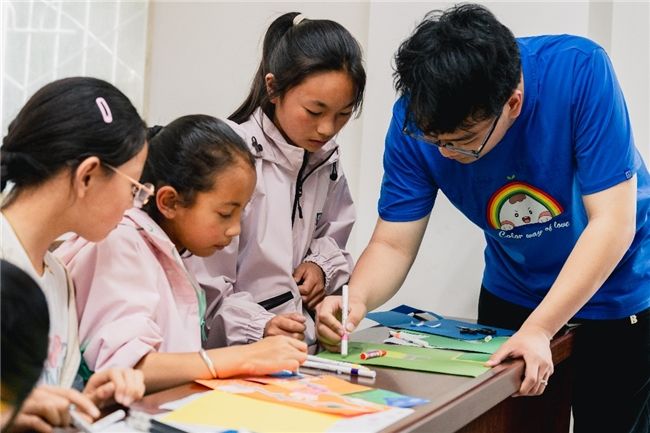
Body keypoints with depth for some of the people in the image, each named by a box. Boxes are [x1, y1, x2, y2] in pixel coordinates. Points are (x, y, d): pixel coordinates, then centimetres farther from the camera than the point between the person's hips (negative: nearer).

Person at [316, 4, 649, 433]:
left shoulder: (579, 72, -31)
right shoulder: (417, 119, -21)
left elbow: (612, 223, -30)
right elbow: (393, 245, -16)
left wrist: (538, 329, -36)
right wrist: (357, 299, -37)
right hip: (511, 295, 3)